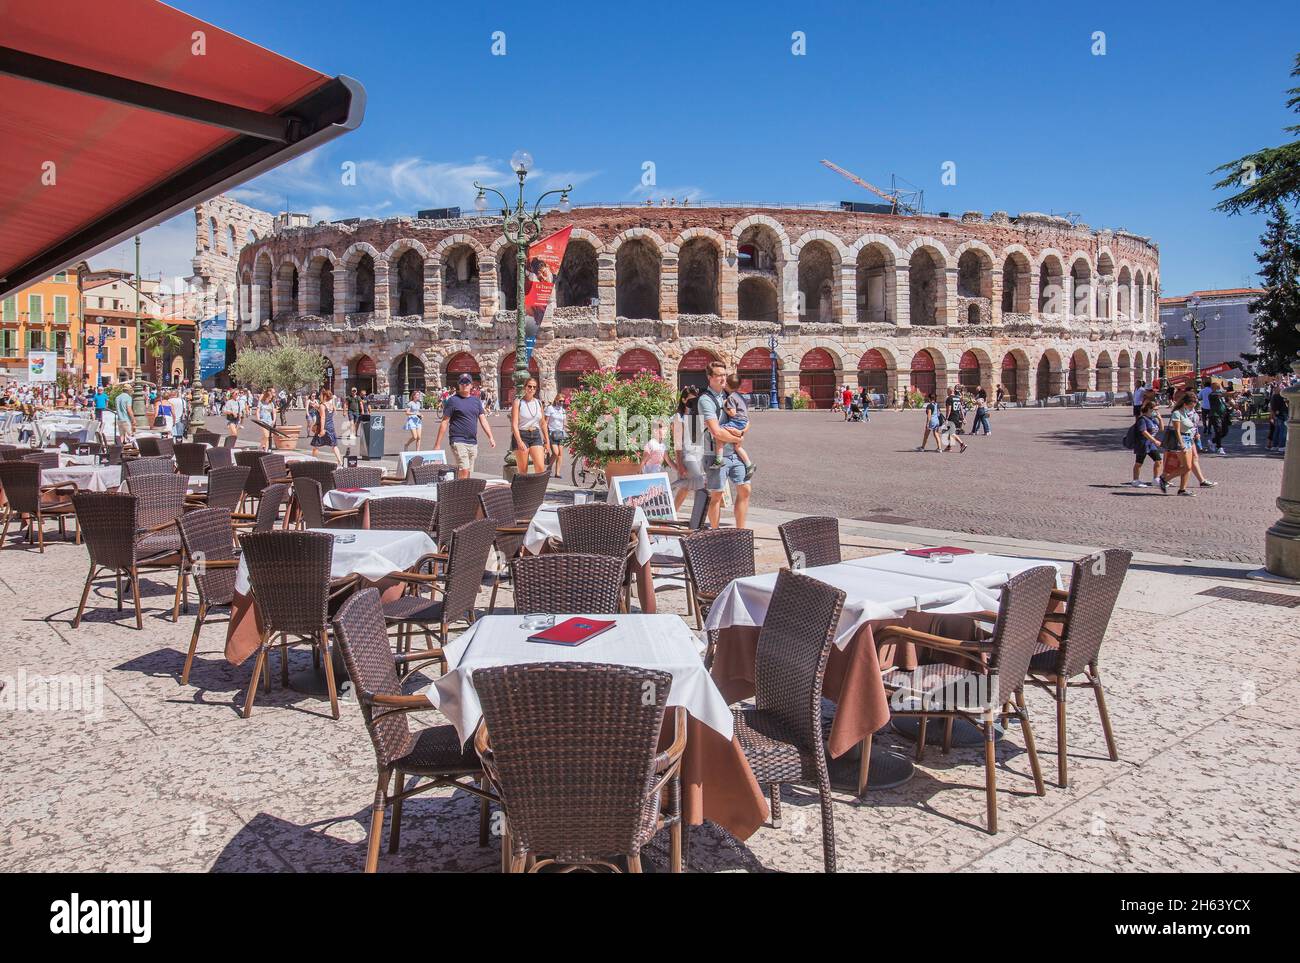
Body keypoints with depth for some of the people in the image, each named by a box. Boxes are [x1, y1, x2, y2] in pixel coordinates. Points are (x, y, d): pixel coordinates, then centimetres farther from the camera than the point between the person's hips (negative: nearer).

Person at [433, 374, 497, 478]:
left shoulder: (476, 401, 15)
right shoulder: (453, 400, -2)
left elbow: (483, 420, 13)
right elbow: (444, 422, -3)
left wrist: (490, 437, 2)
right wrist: (438, 444, -6)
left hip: (473, 443, 6)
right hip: (458, 442, -6)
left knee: (468, 472, 9)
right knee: (464, 470, -17)